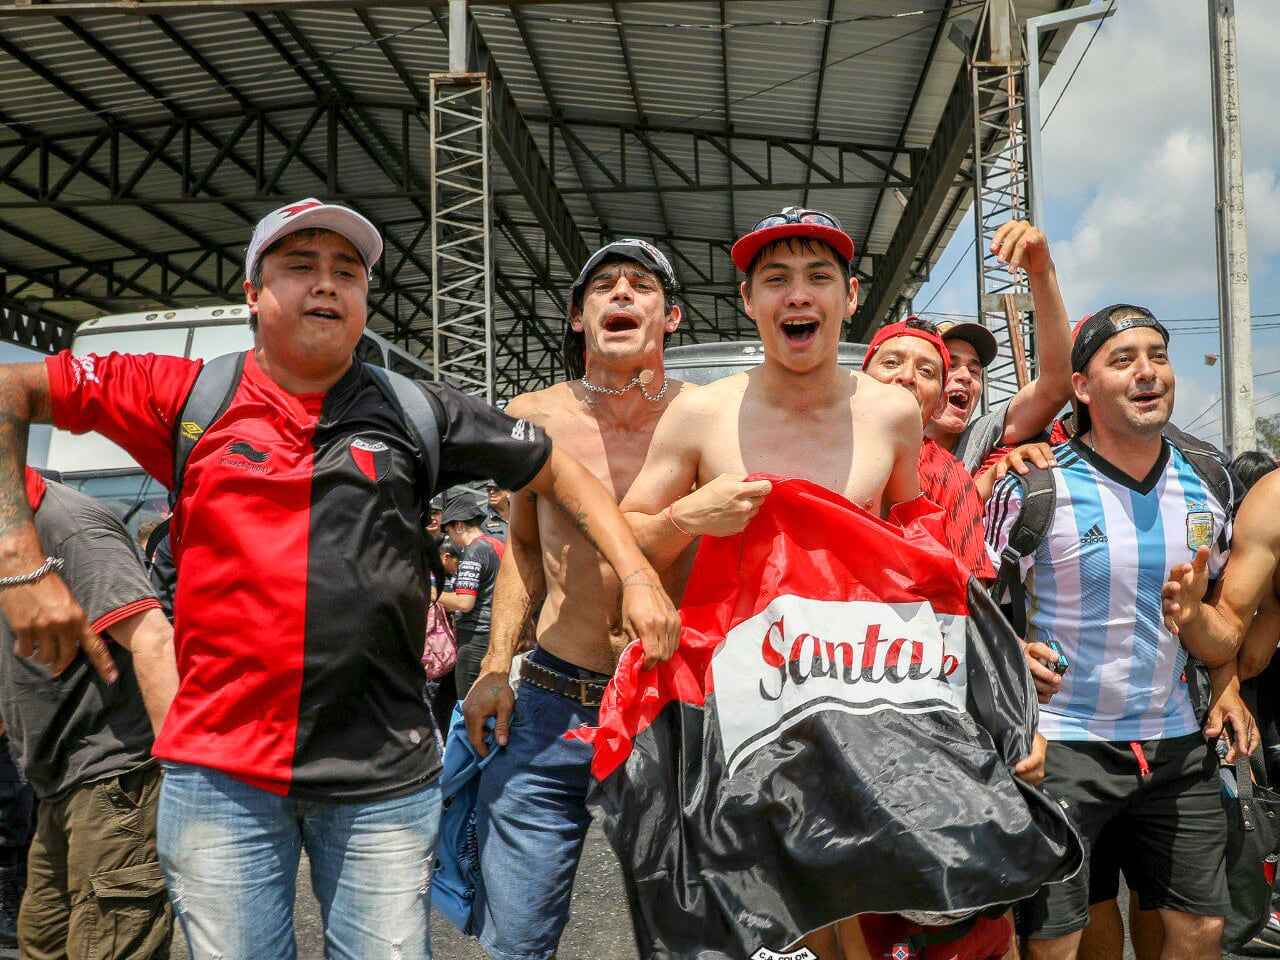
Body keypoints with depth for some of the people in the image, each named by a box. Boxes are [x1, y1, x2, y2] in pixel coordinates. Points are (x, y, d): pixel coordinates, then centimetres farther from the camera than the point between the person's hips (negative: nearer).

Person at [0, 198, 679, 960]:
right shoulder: (191, 397, 4)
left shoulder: (417, 412, 7)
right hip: (220, 770, 0)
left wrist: (639, 579, 1)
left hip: (384, 777, 1)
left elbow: (559, 473, 13)